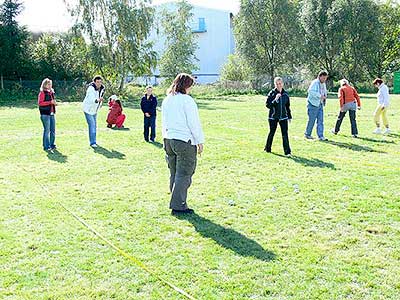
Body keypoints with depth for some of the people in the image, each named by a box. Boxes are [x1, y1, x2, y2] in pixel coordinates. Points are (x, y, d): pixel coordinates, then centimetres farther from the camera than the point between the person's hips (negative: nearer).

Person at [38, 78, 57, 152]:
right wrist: (50, 102, -20)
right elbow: (40, 103, -15)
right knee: (47, 130, -4)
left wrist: (54, 103, 6)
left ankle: (52, 145, 21)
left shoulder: (51, 92, 15)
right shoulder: (42, 93, -8)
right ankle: (46, 146, 3)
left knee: (53, 130, 10)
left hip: (52, 113, 8)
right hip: (45, 114, -8)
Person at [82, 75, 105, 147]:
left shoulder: (102, 88, -5)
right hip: (88, 109, -8)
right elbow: (91, 99, -43)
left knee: (94, 125, 16)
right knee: (92, 125, -14)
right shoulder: (91, 88, -28)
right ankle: (92, 142, -11)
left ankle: (93, 141, 30)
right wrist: (97, 100, -62)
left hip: (95, 110, 8)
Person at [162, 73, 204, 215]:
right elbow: (194, 124, -12)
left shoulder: (166, 100, 11)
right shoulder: (187, 101, -13)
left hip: (168, 140, 8)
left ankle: (176, 203, 23)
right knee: (184, 175, -1)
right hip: (185, 141, -8)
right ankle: (178, 206, 0)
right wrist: (200, 142, -3)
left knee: (174, 174, 15)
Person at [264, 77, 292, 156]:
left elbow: (288, 106, 15)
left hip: (283, 117, 2)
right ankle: (267, 148, 28)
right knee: (272, 133, 10)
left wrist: (289, 116, 16)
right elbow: (267, 105, -12)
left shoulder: (285, 94, 6)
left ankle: (287, 151, -2)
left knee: (285, 134, -5)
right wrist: (275, 100, -24)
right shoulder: (272, 93, -6)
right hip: (273, 117, -2)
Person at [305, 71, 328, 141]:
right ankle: (307, 134, 14)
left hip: (320, 105, 8)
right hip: (313, 104, -8)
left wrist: (325, 95, 8)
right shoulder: (315, 83, -11)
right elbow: (310, 91, -26)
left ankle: (321, 136, 4)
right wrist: (320, 96, -31)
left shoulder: (323, 84, 16)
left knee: (320, 121, 3)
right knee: (311, 120, -1)